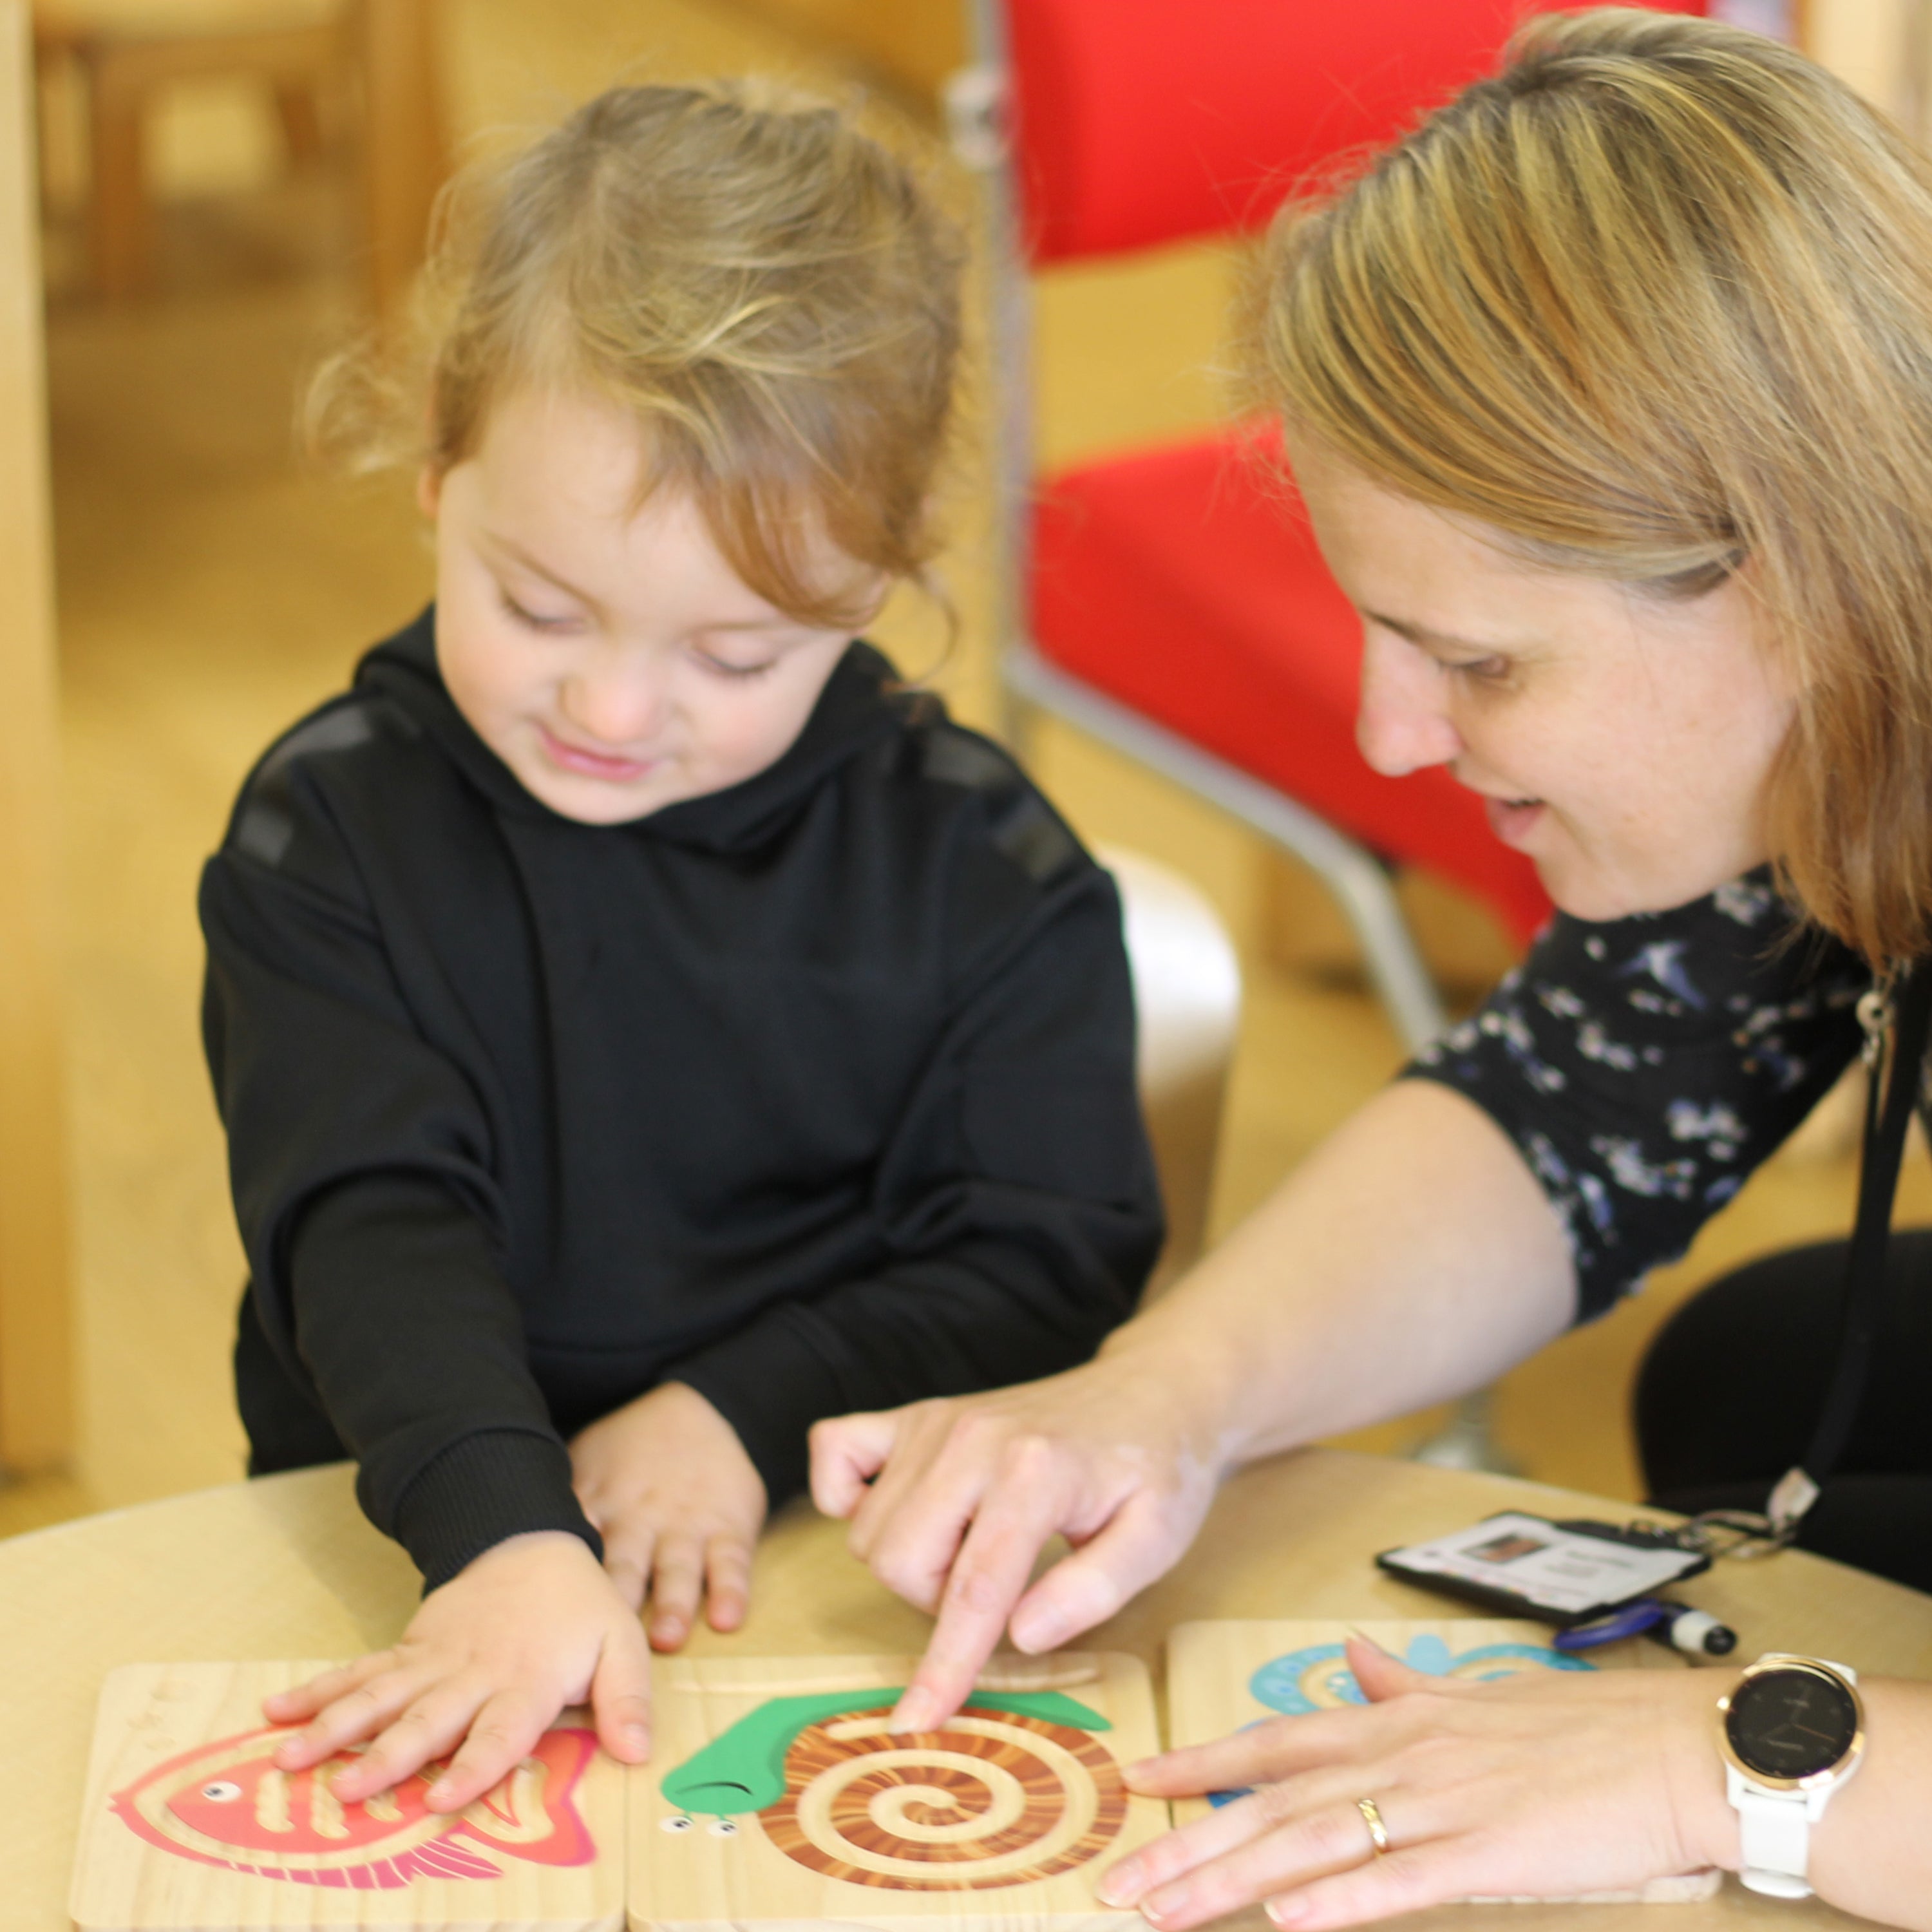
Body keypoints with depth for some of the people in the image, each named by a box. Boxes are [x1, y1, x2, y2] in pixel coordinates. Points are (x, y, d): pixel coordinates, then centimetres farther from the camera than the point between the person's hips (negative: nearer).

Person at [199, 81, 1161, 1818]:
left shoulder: (985, 872, 0)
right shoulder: (330, 834, -2)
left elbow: (1054, 1266, 1)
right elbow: (373, 1225, -15)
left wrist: (753, 1412, -14)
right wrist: (510, 1534, -32)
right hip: (421, 1545, 0)